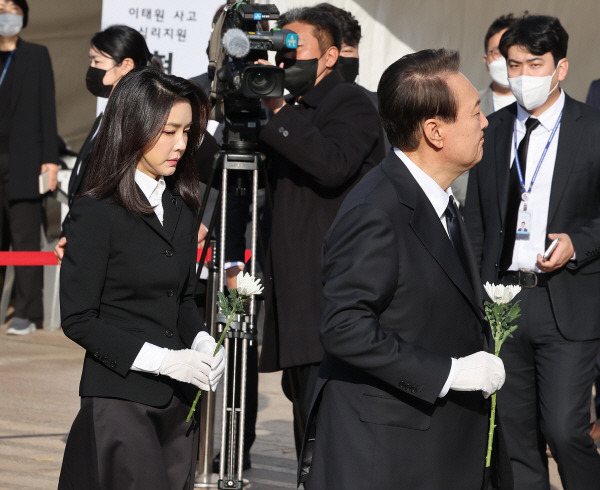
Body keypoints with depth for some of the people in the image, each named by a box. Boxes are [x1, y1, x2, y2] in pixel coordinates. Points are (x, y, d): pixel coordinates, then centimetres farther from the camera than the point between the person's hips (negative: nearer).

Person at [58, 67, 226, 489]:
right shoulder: (97, 213, -9)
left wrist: (202, 341, -2)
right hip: (120, 401, -7)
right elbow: (79, 320, -10)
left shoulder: (182, 208, 12)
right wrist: (160, 359, -17)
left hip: (178, 403, 7)